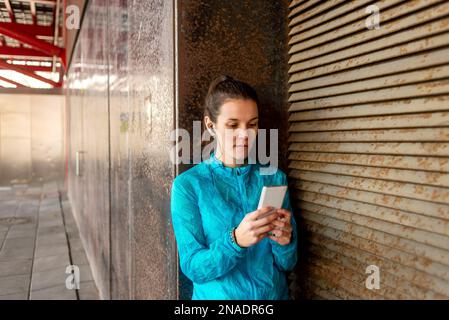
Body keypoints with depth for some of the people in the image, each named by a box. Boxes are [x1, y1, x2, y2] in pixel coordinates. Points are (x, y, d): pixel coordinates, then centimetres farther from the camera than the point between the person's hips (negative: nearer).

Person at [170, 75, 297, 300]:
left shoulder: (274, 178, -6)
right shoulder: (187, 185, -13)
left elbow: (287, 264, -3)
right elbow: (192, 268, -15)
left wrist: (284, 242, -24)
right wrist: (235, 241, -31)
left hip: (275, 294, 3)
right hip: (217, 295, -2)